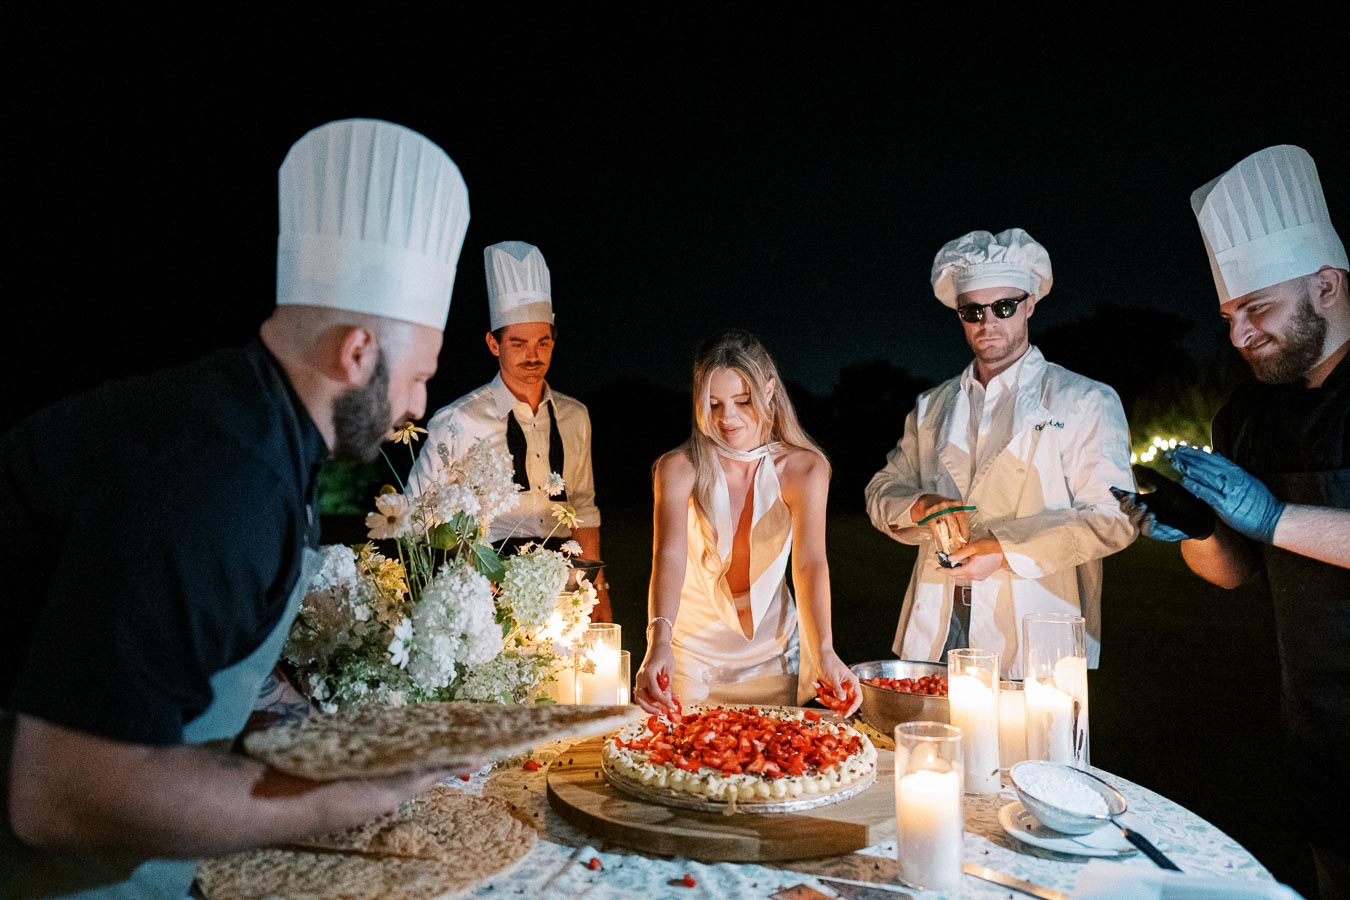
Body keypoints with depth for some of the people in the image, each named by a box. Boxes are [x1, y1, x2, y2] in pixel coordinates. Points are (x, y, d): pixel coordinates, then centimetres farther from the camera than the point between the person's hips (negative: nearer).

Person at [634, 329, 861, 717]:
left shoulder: (804, 468, -12)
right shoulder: (679, 468, -16)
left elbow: (811, 563, -23)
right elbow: (669, 557, -30)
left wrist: (824, 653, -38)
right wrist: (658, 644, -46)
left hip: (773, 649, 1)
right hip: (694, 650, -1)